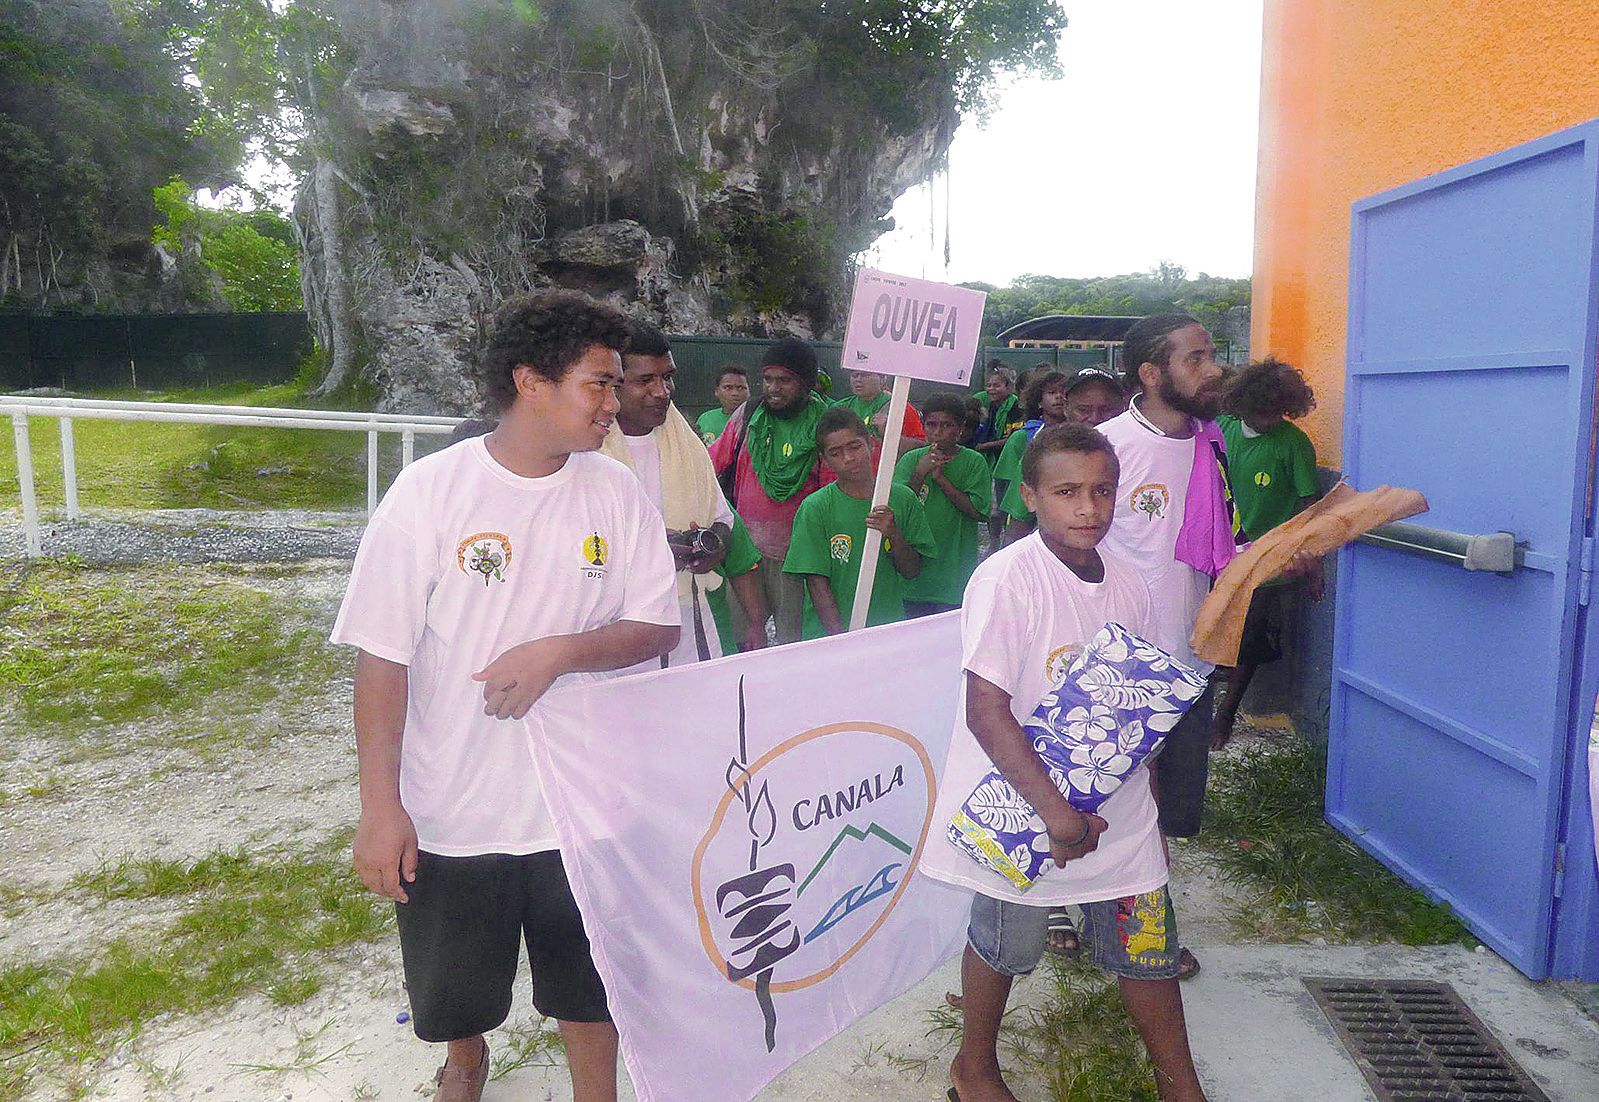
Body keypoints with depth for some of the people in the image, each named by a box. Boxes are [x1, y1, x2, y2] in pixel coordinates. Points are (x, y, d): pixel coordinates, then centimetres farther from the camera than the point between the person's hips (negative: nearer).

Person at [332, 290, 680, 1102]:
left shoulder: (616, 493, -6)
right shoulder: (430, 492, -13)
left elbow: (657, 628, -3)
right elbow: (382, 657, -11)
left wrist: (559, 651, -21)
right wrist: (381, 807, -11)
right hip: (450, 814, 0)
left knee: (589, 991, 16)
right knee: (455, 991, 23)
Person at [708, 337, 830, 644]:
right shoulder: (748, 415, 5)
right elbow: (711, 465, 10)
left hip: (794, 551, -2)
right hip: (745, 546, 2)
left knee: (793, 639, 5)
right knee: (743, 633, 8)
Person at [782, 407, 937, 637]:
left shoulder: (902, 498, 5)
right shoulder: (815, 507, -3)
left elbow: (912, 571, 8)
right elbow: (817, 582, -5)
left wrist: (893, 534, -10)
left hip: (890, 628, 3)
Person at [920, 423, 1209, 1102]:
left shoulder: (1126, 583, -1)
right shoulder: (1007, 579, -21)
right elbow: (987, 714, -24)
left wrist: (1149, 812, 14)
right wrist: (1056, 811, -25)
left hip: (1116, 807, 5)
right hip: (1021, 803, -5)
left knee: (1148, 947, 14)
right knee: (1006, 942, 13)